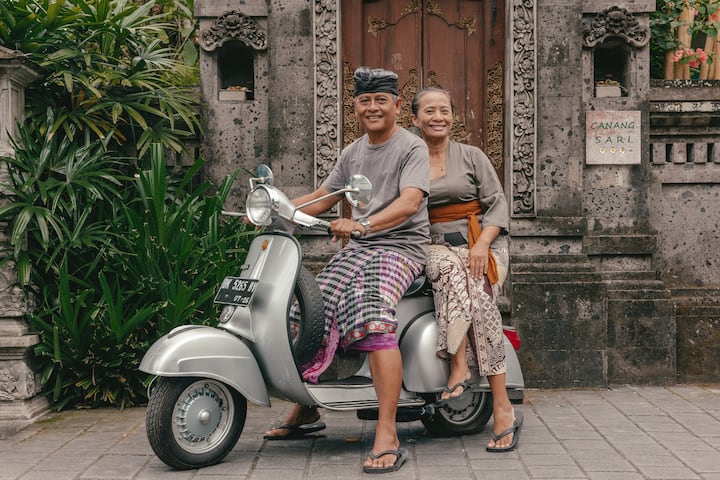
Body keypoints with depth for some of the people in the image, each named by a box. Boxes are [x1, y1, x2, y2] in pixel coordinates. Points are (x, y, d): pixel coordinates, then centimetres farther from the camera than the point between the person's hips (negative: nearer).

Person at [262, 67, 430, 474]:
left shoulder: (412, 147, -4)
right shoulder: (354, 152, 19)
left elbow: (410, 201, -20)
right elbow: (323, 198, 22)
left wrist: (364, 224, -36)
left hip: (401, 247, -7)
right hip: (359, 247, 7)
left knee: (375, 319, -31)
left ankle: (388, 437, -34)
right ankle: (306, 411, 12)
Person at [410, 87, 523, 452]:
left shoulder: (472, 156, 11)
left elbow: (498, 204, 4)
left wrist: (482, 244, -13)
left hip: (482, 244, 0)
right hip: (436, 247, 1)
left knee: (478, 293, -32)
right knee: (451, 270, -38)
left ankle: (502, 406, -32)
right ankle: (459, 368, -39)